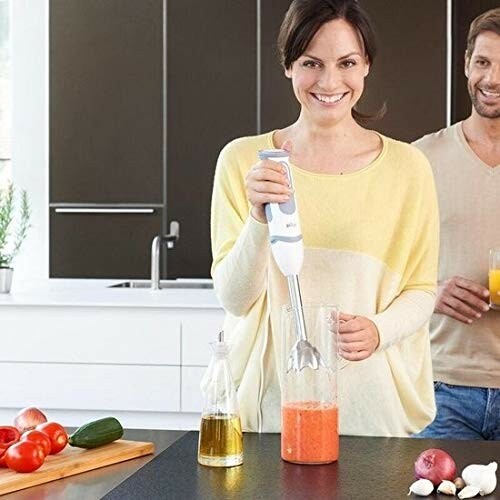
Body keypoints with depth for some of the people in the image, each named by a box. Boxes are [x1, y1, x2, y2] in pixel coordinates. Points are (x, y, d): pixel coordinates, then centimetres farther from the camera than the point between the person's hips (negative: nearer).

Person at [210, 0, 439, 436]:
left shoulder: (407, 167, -1)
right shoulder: (242, 160, -1)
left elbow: (422, 288, 5)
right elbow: (234, 298, -3)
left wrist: (379, 330, -15)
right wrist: (259, 219, -20)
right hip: (273, 398, 0)